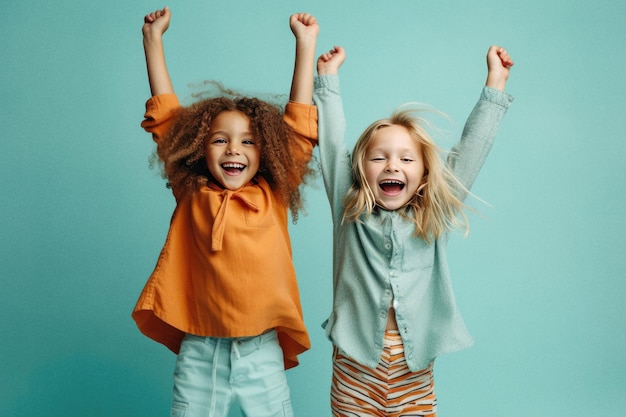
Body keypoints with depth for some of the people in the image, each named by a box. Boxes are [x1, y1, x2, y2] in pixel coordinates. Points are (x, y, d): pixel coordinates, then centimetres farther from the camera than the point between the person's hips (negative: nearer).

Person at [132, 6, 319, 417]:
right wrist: (153, 37, 8)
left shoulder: (272, 196, 0)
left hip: (261, 351, 0)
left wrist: (306, 43, 3)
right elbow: (165, 116, 5)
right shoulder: (193, 196, 1)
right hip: (199, 352, 1)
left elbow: (299, 124, 1)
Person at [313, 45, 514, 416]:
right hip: (355, 368, -1)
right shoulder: (350, 213, 0)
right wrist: (328, 77, 7)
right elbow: (332, 145, 2)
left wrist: (496, 82, 6)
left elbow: (471, 149, 3)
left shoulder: (435, 218, 2)